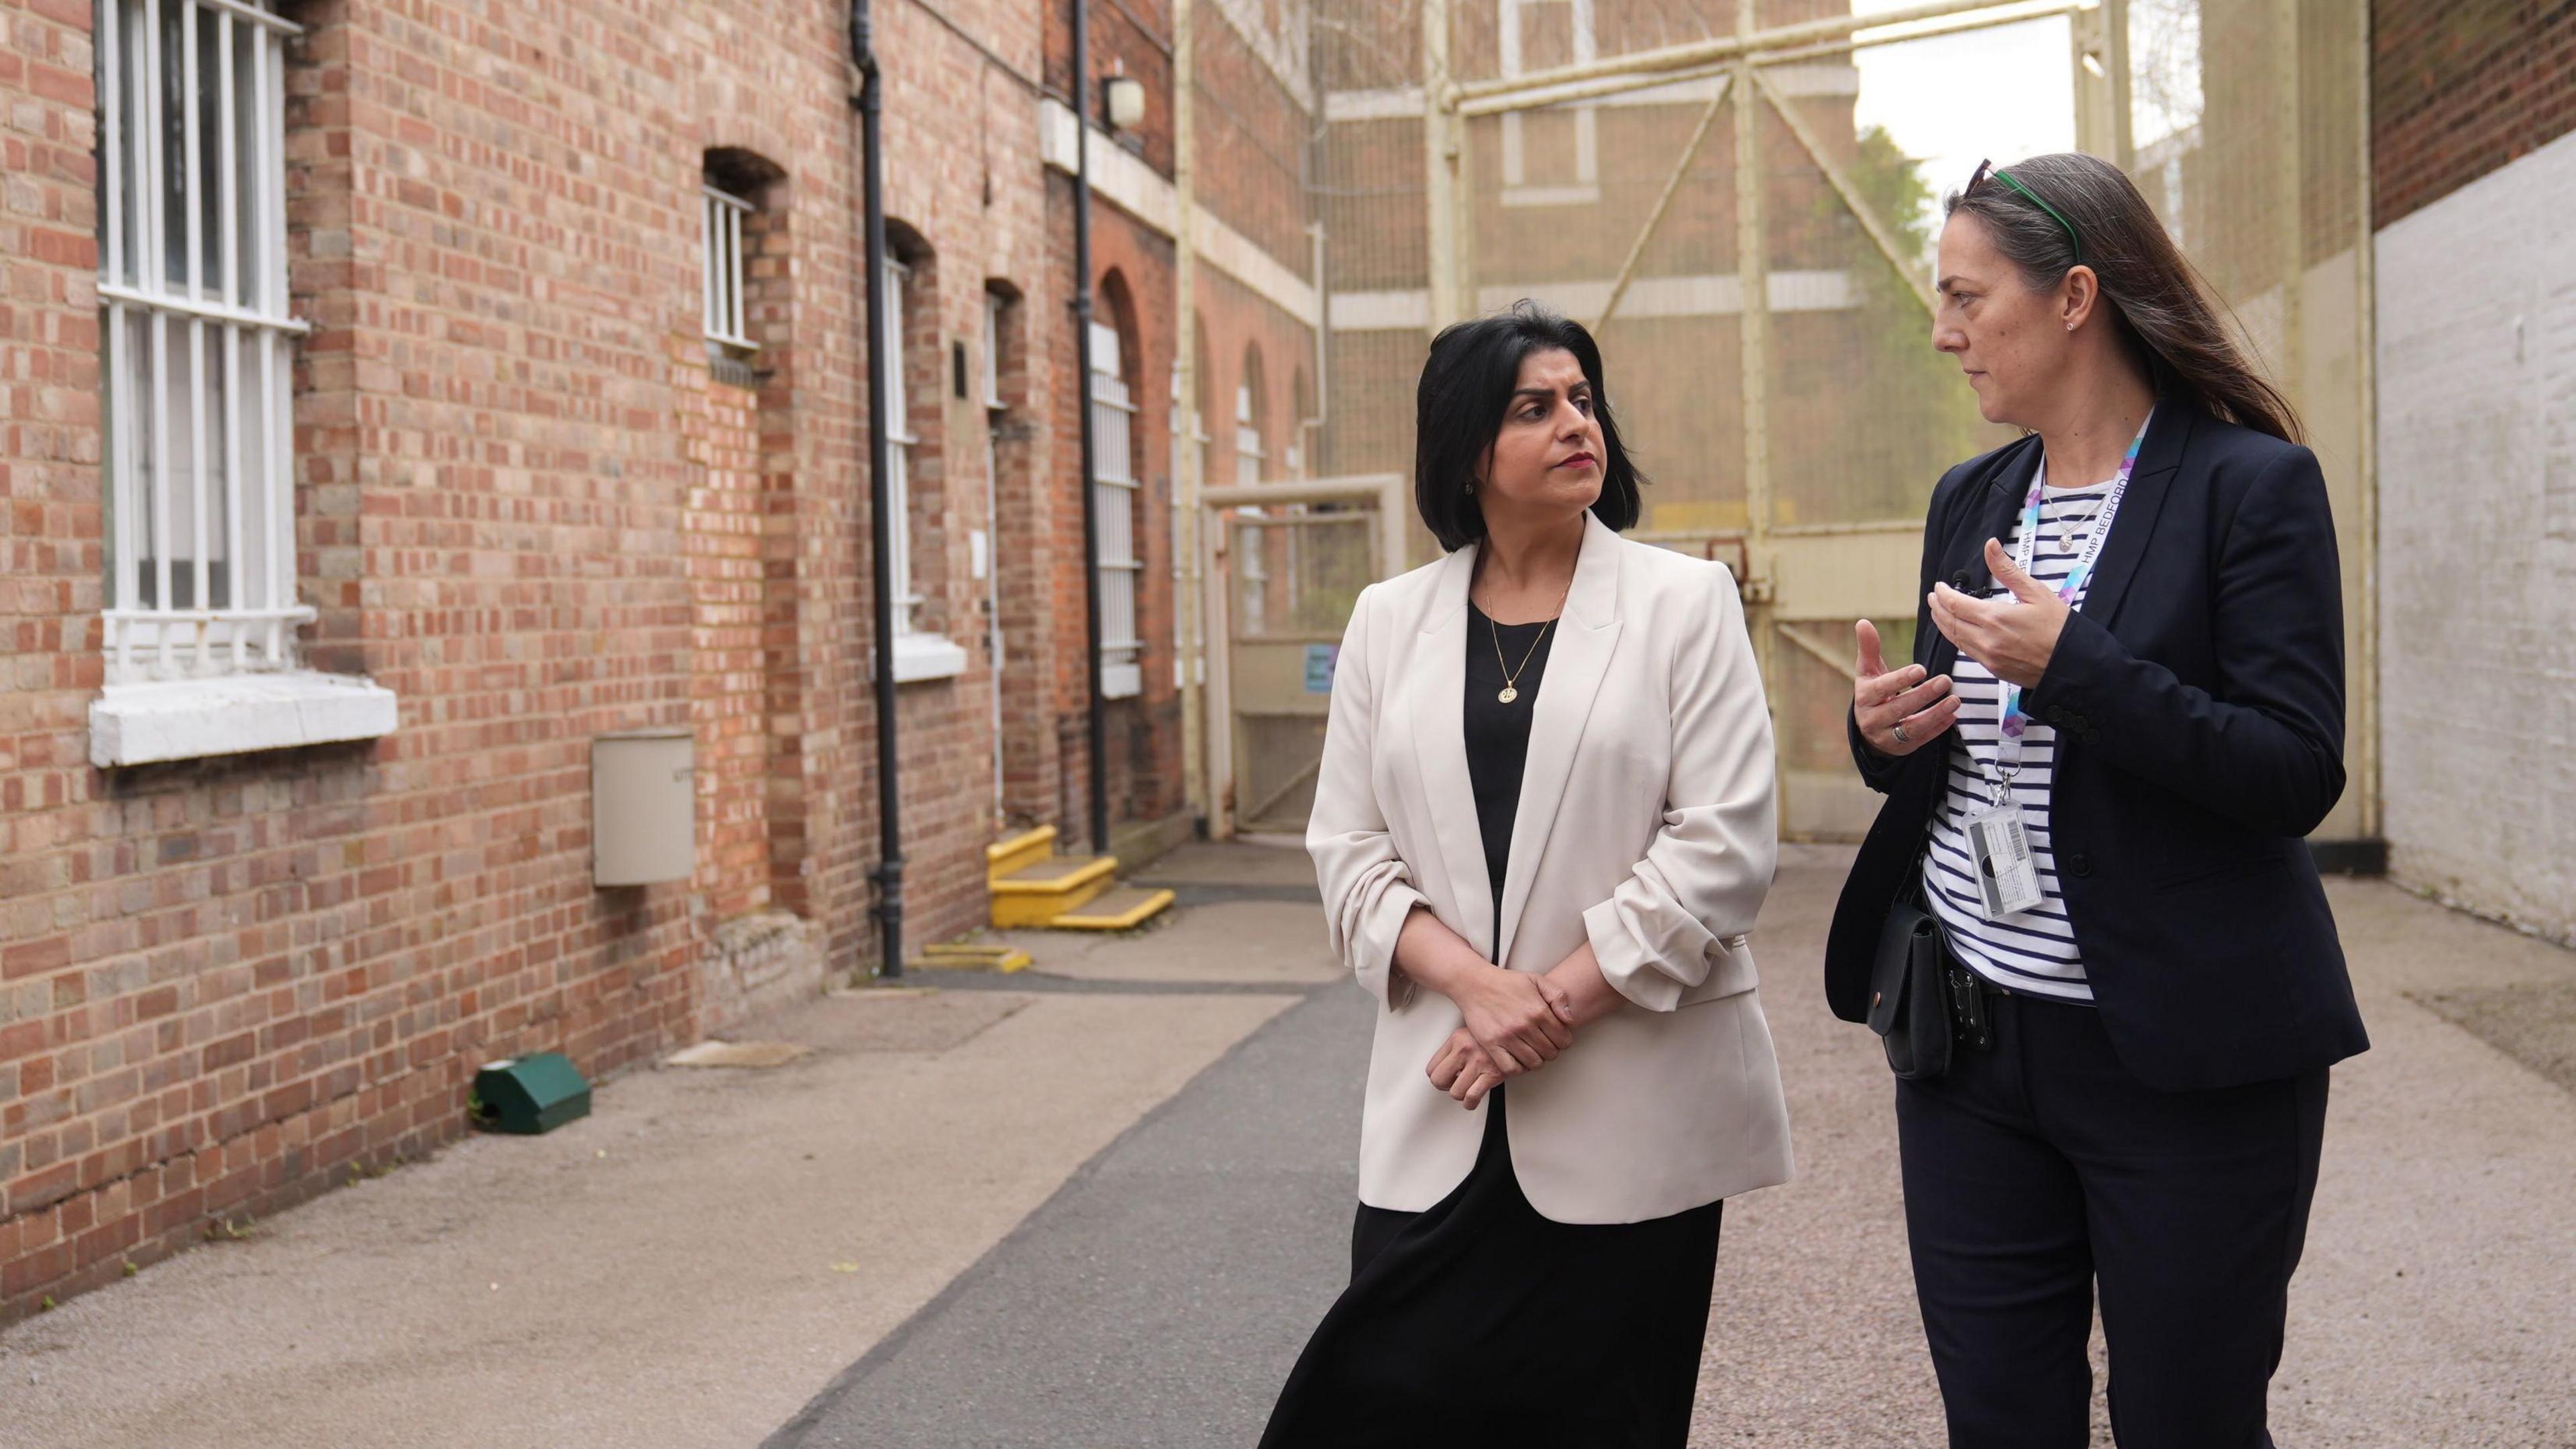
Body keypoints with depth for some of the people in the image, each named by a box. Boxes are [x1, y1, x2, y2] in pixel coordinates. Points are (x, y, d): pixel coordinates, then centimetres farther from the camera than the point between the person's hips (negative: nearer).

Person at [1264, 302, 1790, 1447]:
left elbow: (1724, 844, -8)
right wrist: (1476, 984, -13)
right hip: (1442, 1111, 2)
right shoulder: (1390, 621, 8)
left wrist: (1558, 999, -13)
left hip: (1630, 1109, -2)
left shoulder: (1683, 601, 0)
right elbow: (1348, 848, 4)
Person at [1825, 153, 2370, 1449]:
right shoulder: (1970, 499, 11)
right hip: (1971, 1041, 6)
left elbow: (2297, 777, -16)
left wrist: (2071, 664, -23)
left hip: (2182, 1053, -6)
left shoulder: (2250, 484, -9)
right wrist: (1886, 732, -3)